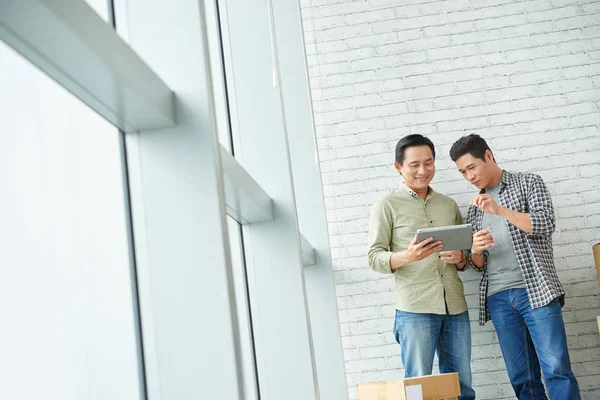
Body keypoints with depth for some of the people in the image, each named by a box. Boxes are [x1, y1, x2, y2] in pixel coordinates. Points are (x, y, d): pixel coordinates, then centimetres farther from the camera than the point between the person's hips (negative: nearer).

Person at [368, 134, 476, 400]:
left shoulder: (449, 205, 17)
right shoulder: (387, 205, 3)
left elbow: (466, 255, 21)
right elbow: (374, 258, -3)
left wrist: (460, 259, -3)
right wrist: (406, 256, -21)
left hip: (456, 308, 4)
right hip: (415, 310, -4)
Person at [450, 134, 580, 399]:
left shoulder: (528, 183, 8)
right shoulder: (475, 207, 20)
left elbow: (546, 224, -8)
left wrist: (500, 210, -18)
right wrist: (476, 252, -6)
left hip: (535, 290, -4)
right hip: (498, 299, 4)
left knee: (556, 369, -11)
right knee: (521, 377, 0)